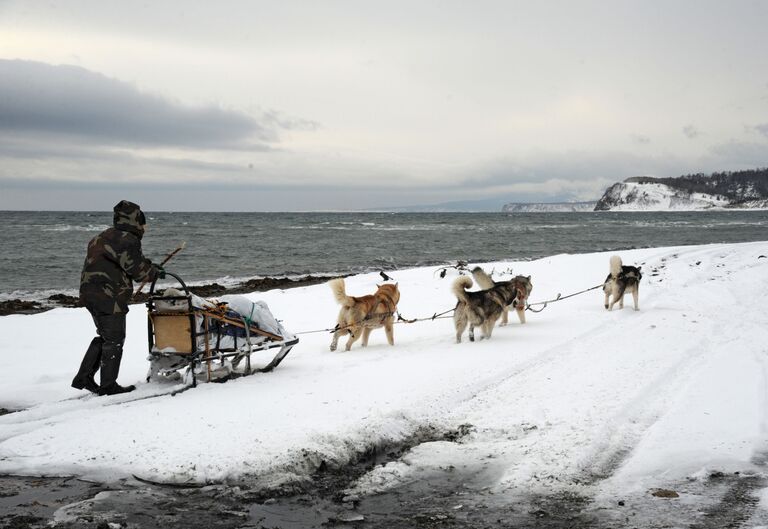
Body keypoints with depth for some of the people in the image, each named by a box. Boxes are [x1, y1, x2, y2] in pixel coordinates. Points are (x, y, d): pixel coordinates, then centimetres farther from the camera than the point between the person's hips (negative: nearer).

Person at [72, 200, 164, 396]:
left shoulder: (107, 236, 18)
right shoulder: (126, 240, -15)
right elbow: (136, 268, -17)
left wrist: (150, 266, 16)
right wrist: (155, 272, 0)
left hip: (92, 293, 10)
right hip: (109, 297, -10)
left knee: (105, 337, 20)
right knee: (114, 340, -1)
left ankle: (84, 378, 20)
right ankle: (108, 385, 5)